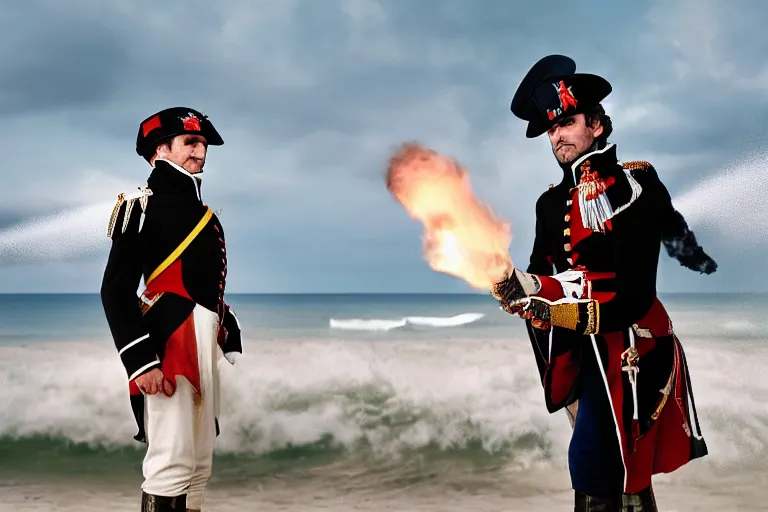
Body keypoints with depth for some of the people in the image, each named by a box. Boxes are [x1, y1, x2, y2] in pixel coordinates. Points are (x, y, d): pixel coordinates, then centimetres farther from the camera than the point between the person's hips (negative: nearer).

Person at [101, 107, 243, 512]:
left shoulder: (203, 214, 21)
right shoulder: (143, 206, -4)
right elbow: (115, 290, -12)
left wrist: (233, 344, 18)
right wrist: (140, 361, -21)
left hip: (203, 346, 9)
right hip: (167, 343, -9)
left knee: (200, 462, 11)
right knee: (172, 461, -14)